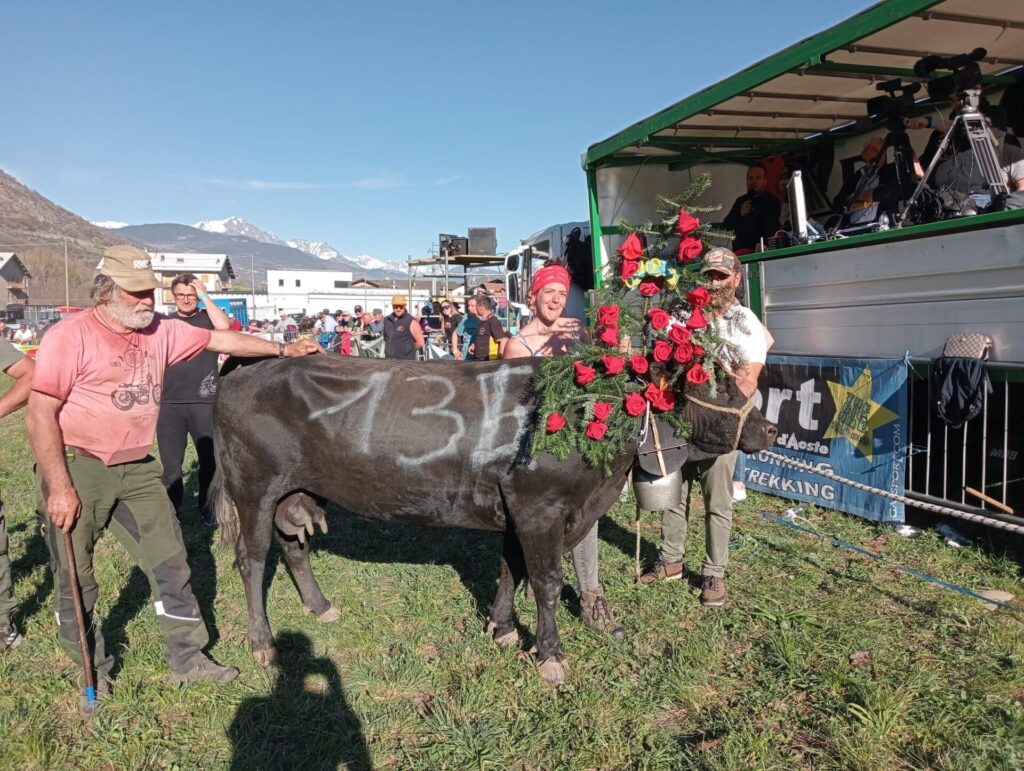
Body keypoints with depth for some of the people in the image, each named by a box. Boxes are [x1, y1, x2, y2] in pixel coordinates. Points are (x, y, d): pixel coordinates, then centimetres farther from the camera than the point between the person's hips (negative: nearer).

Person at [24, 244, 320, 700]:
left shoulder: (161, 332, 3)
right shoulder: (71, 336, -14)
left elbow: (219, 339, 14)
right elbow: (40, 416, -15)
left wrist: (282, 349, 14)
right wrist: (59, 488, -18)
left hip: (136, 470, 6)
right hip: (76, 469, -5)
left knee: (170, 562, 9)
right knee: (75, 581, 7)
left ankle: (187, 660, 24)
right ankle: (92, 671, 30)